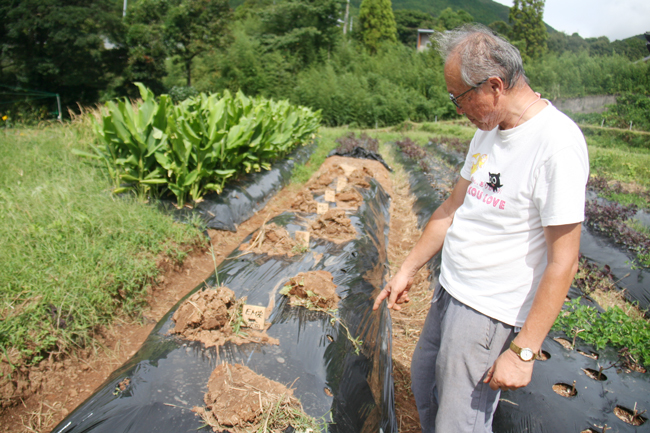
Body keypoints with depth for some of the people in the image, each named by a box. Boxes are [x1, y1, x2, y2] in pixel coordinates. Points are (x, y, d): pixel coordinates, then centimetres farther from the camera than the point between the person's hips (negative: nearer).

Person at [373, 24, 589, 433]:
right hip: (450, 291, 8)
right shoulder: (489, 131, 5)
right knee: (424, 383, 23)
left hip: (490, 312, -8)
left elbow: (563, 262, -21)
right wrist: (407, 270, 16)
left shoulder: (558, 144, -21)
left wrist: (523, 351, -19)